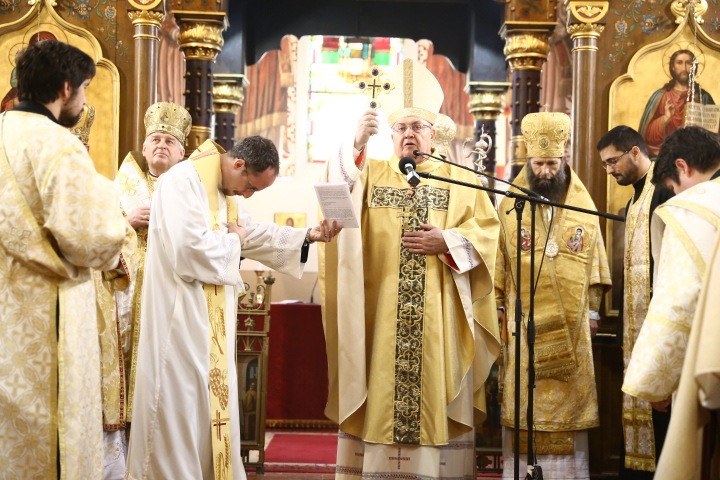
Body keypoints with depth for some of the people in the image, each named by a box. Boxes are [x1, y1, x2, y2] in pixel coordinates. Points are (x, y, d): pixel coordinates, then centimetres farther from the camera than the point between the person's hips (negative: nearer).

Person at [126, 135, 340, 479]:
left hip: (211, 314, 10)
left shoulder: (225, 190, 13)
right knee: (181, 398, -2)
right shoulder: (183, 181, -18)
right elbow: (189, 247, -29)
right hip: (181, 313, -9)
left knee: (210, 397, 13)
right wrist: (232, 241, -11)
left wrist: (307, 236, 7)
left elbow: (253, 234, 18)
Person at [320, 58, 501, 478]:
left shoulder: (459, 178, 9)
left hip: (439, 317, 0)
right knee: (380, 390, 2)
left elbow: (487, 229, 3)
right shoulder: (370, 172, 10)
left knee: (436, 387, 1)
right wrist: (357, 144, -24)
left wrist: (448, 242, -13)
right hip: (380, 314, 1)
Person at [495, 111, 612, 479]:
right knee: (523, 405, 3)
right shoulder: (509, 206, 0)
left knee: (569, 401, 5)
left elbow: (595, 262, 9)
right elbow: (497, 262, 3)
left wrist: (593, 310, 7)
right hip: (524, 322, -1)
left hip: (570, 323, 1)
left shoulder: (583, 207, 5)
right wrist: (497, 306, 0)